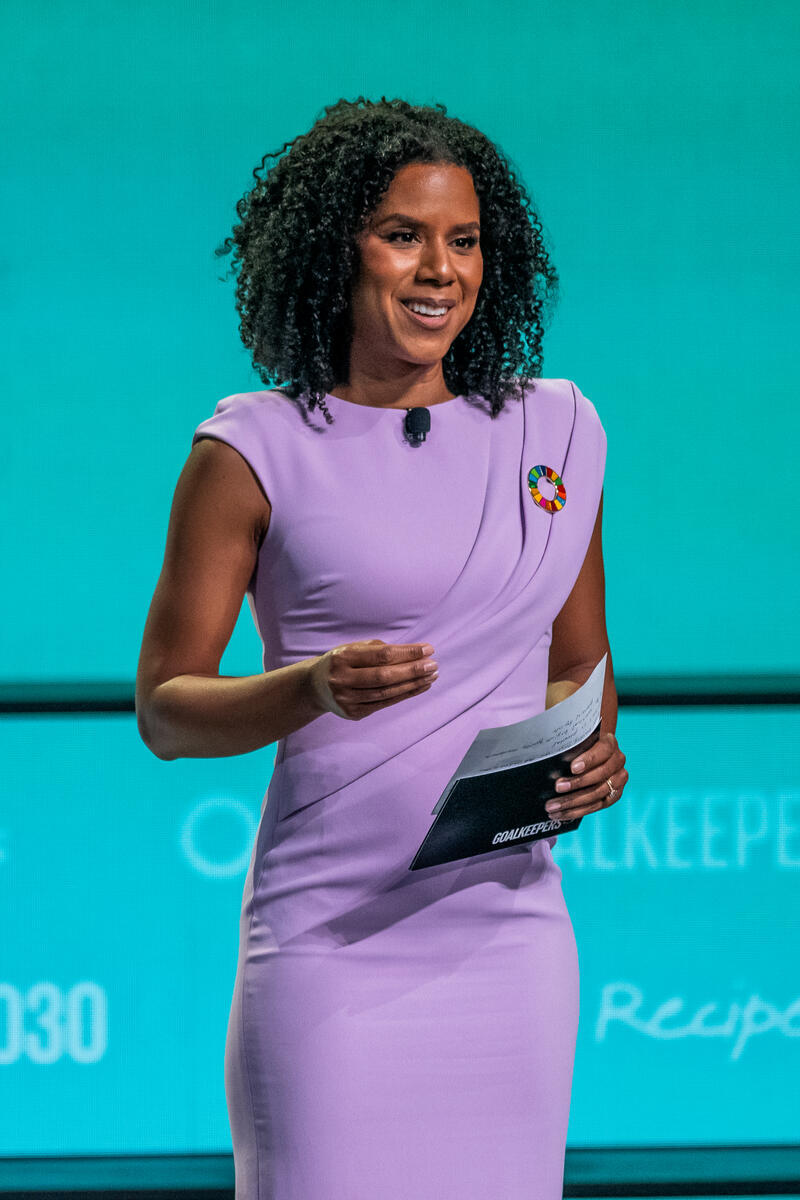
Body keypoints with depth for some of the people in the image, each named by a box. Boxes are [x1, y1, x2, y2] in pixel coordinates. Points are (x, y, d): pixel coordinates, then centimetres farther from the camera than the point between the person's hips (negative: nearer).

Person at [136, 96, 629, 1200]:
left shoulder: (556, 429, 12)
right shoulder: (255, 450, 0)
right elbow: (164, 707, 1)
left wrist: (596, 755, -1)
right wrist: (315, 687, -18)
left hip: (512, 930, 4)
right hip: (335, 934, -4)